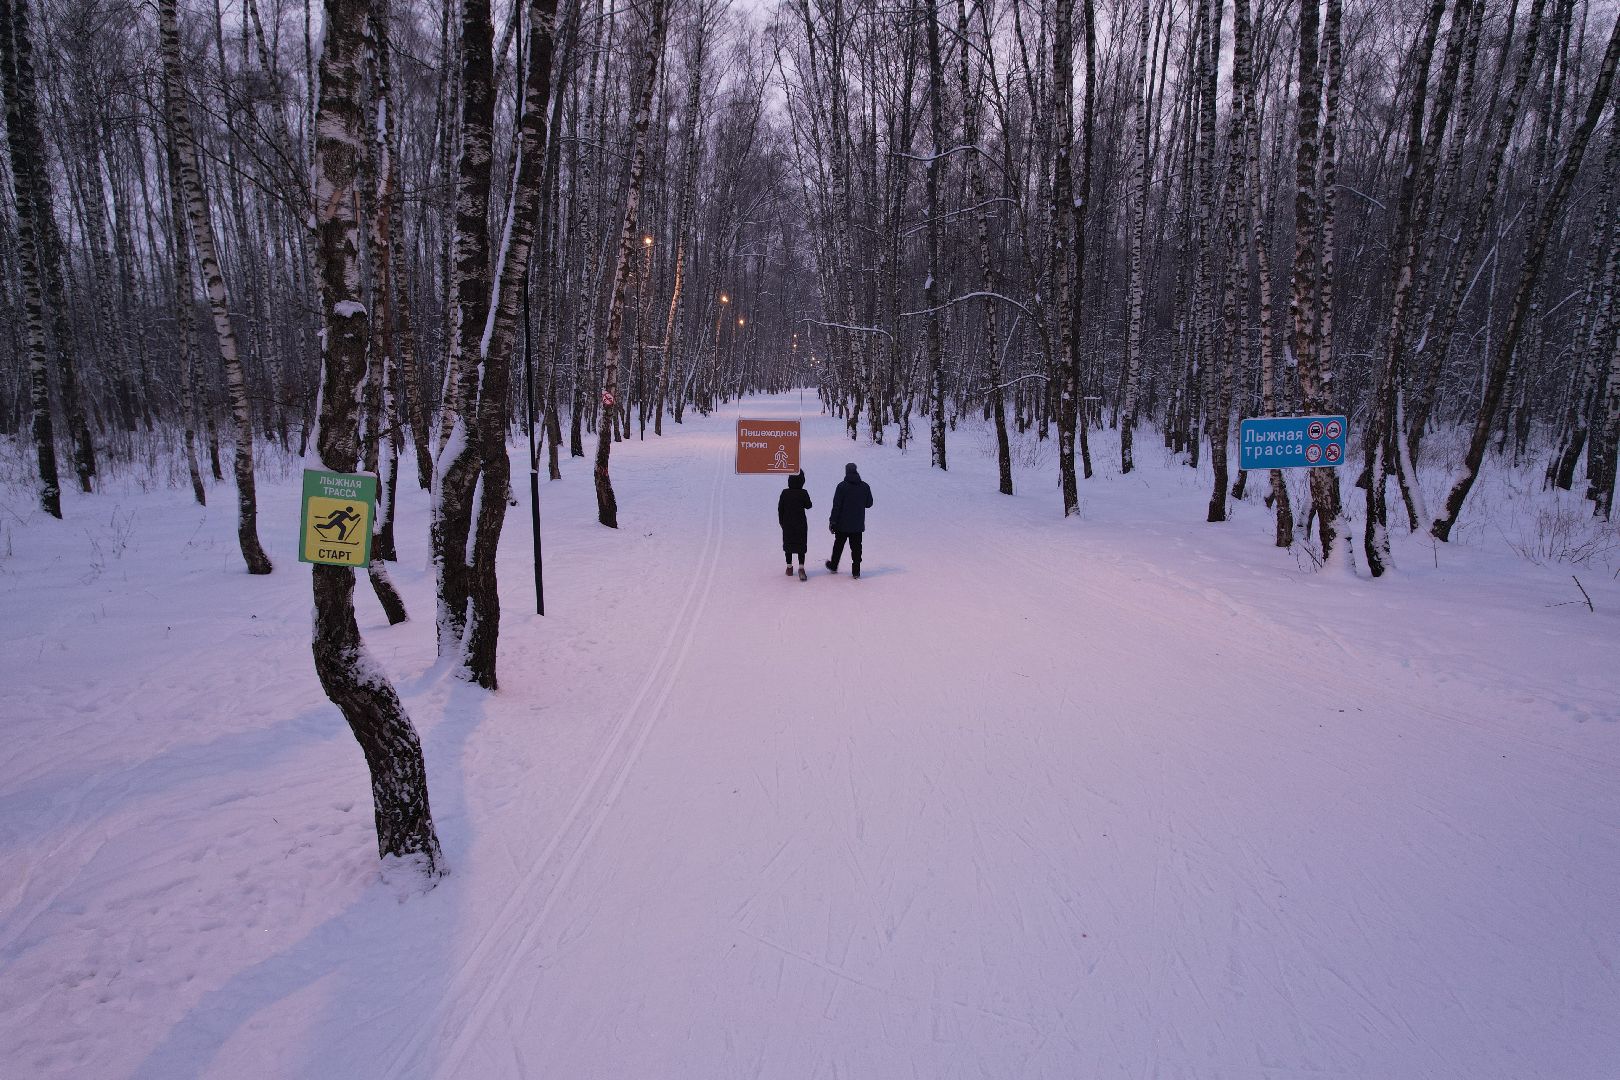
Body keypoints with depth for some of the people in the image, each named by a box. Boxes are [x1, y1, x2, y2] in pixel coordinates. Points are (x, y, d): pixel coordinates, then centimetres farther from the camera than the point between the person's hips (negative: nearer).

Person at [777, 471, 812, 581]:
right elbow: (808, 506, 1)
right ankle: (801, 567, -12)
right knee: (801, 546, 2)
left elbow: (780, 509, 1)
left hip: (787, 524, 2)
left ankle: (789, 567, 22)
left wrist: (781, 521, 12)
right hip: (800, 524, -2)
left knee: (788, 545, 15)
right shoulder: (803, 493, -13)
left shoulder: (785, 493, -6)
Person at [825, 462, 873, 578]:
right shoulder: (865, 486, -2)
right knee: (856, 547, 6)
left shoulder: (842, 486, -12)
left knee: (838, 545, 15)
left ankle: (833, 565, 30)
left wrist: (832, 521, -6)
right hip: (858, 525, 2)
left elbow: (836, 505, -12)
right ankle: (856, 571, 3)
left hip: (842, 525, -2)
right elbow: (869, 503, 8)